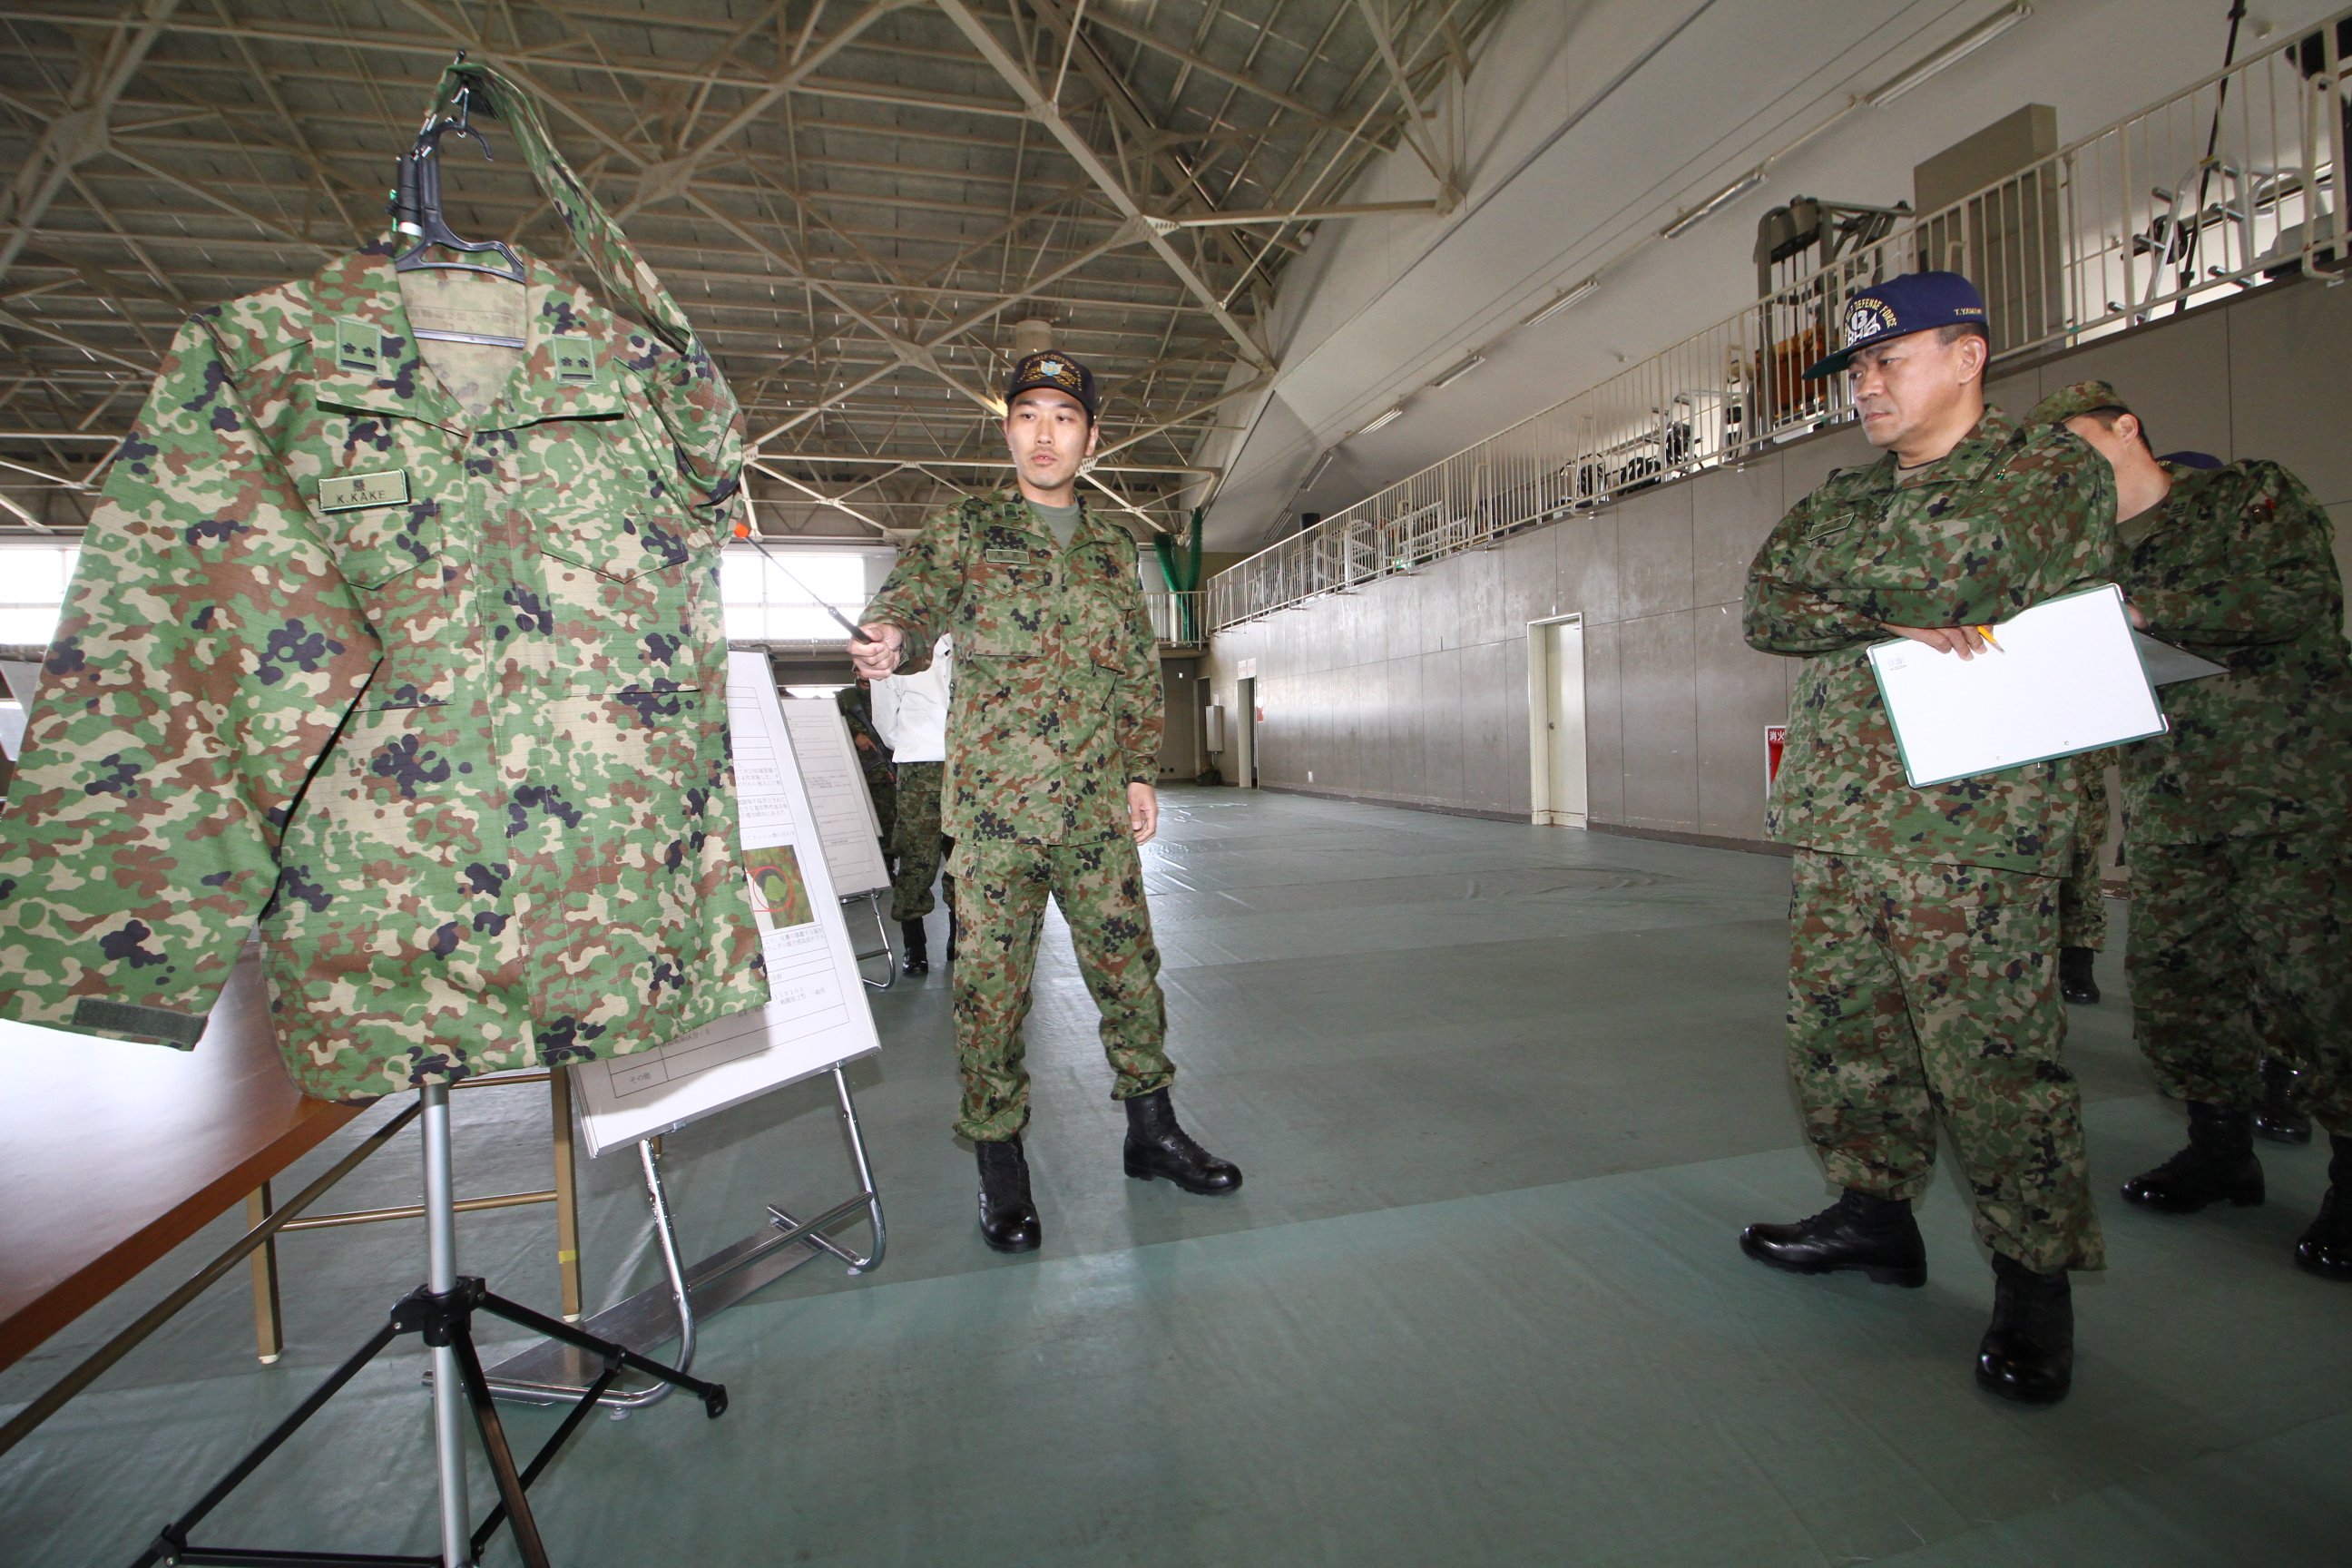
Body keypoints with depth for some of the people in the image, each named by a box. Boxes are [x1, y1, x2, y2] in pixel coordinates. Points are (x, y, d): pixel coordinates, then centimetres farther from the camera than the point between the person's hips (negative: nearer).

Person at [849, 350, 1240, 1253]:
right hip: (995, 807, -3)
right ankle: (999, 1162, 17)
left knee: (1130, 970, 9)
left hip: (1098, 809, 4)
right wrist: (888, 637, -35)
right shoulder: (964, 532, 6)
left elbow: (1141, 672, 17)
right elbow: (915, 595, -12)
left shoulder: (1113, 551, 16)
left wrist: (1141, 772, 9)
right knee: (992, 984, 2)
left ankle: (1151, 1129, 26)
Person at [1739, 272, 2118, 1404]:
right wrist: (1891, 627, -12)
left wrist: (1843, 606, -7)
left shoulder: (2055, 472, 5)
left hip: (1973, 824, -6)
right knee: (1836, 1028, 10)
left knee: (1989, 1050, -5)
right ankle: (1876, 1210, 27)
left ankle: (2033, 1277, 12)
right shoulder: (1841, 498, 20)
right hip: (1837, 821, 6)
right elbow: (1766, 606, 5)